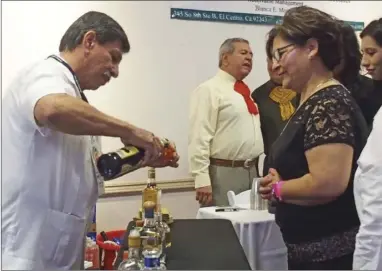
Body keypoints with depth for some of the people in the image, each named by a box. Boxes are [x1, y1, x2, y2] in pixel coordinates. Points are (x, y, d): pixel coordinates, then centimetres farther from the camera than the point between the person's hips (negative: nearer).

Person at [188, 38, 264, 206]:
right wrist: (202, 180, -22)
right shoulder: (209, 90, -9)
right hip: (224, 174, -8)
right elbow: (199, 138, -16)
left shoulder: (247, 92, 16)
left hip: (252, 172, 8)